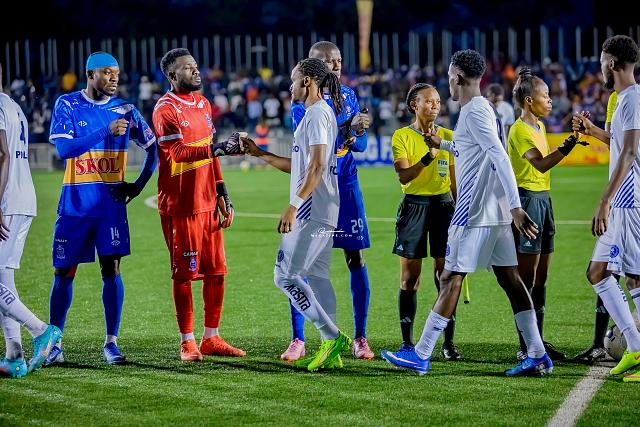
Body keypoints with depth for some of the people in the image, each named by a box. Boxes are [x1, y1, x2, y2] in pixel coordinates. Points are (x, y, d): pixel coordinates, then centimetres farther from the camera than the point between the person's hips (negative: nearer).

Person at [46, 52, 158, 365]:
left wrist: (139, 185, 4)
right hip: (75, 201, -1)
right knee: (64, 272, 3)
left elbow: (153, 148, 12)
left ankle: (111, 342, 1)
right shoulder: (67, 105, -2)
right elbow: (63, 149, -16)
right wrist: (105, 132, -22)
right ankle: (54, 342, 12)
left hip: (111, 199, 1)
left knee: (111, 269, -5)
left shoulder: (124, 109, 4)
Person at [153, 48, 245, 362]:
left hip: (207, 202, 8)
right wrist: (219, 148, -36)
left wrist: (222, 195, 18)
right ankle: (187, 342, 7)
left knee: (216, 271, 9)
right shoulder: (166, 110, -12)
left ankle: (211, 338, 18)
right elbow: (178, 154, -25)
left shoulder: (203, 104, 14)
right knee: (184, 274, -1)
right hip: (180, 204, -8)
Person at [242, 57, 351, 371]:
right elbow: (299, 166, 26)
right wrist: (260, 154, 26)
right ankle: (330, 351, 9)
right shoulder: (319, 113, 20)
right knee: (316, 276, 10)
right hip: (322, 213, 10)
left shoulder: (317, 113, -12)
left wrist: (293, 206, -25)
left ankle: (332, 336, -10)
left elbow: (317, 166, -21)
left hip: (311, 210, -10)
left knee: (286, 275, -9)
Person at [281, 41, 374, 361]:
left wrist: (356, 134, -15)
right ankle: (297, 340, 5)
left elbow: (361, 144, 8)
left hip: (345, 186, 3)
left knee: (355, 258, 1)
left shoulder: (348, 95, 7)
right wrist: (347, 128, -30)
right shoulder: (302, 100, -7)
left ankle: (360, 338, 8)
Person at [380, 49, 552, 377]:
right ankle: (537, 356, 2)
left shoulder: (473, 112, -13)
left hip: (473, 212, -9)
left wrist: (515, 206, -28)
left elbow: (500, 157, -23)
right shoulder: (482, 109, 16)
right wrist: (443, 144, 48)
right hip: (496, 212, 9)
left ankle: (421, 355, -2)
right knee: (510, 278, 5)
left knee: (451, 278, -5)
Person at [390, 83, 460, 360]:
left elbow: (455, 181, 13)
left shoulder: (448, 136, 8)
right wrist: (429, 155, -24)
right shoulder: (402, 136, -2)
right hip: (414, 206, -2)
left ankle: (448, 342, 2)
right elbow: (404, 176, -13)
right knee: (409, 278, 1)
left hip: (444, 205, 2)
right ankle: (407, 342, 8)